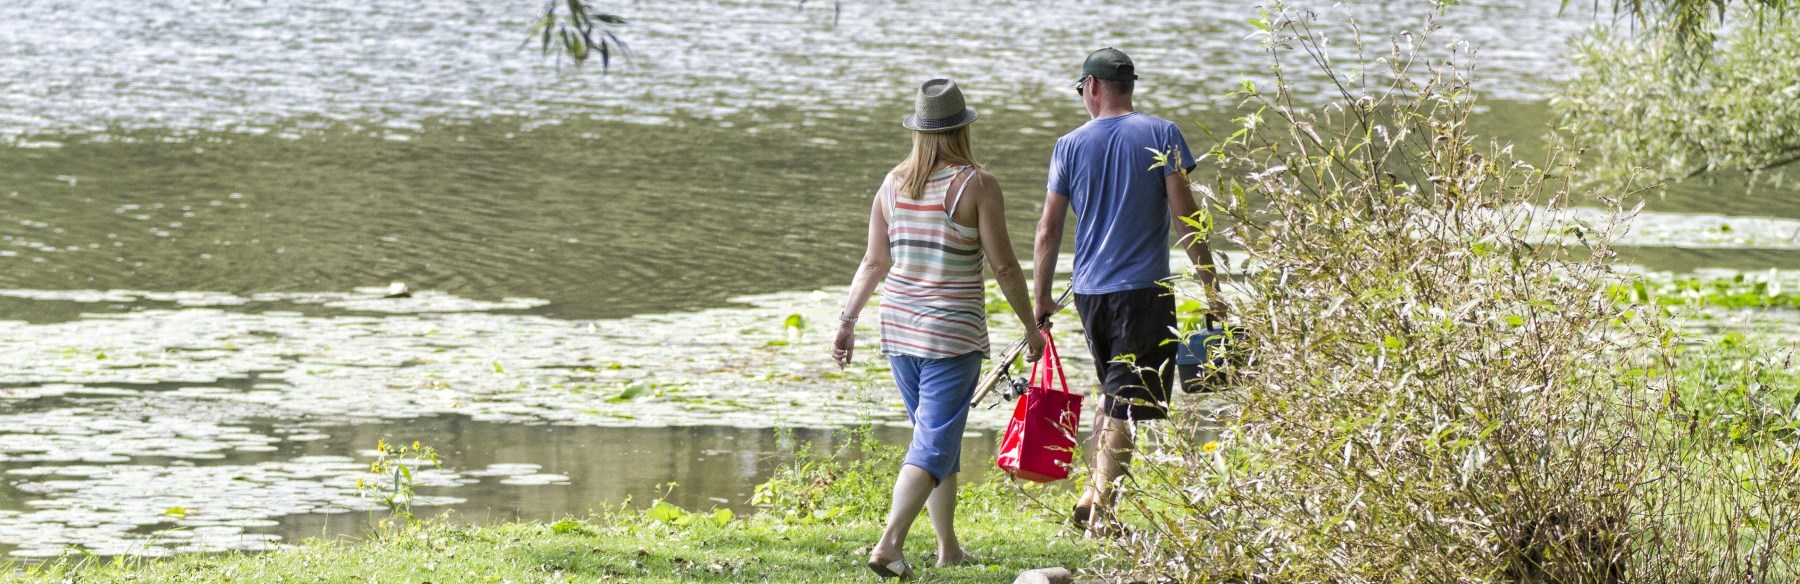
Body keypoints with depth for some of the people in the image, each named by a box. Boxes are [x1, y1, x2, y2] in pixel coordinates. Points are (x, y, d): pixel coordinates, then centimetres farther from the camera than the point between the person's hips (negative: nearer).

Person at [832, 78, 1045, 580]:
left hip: (899, 329, 6)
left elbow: (874, 262, 7)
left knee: (938, 436, 19)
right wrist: (1032, 327, 0)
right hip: (954, 332, -6)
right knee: (934, 443, -7)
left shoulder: (893, 184, 4)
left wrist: (847, 321, 15)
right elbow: (1003, 265, -9)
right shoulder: (976, 185, -10)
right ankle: (890, 542, -21)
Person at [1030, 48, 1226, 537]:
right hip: (1144, 291, -3)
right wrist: (1211, 287, -2)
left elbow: (1048, 231, 5)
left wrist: (1041, 299, 14)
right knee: (1126, 405, -2)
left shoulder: (1071, 145, 4)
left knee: (1114, 396, 21)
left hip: (1089, 291, 3)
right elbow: (1184, 215, -7)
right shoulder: (1162, 135, -2)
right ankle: (1100, 513, -6)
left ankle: (1094, 495, 14)